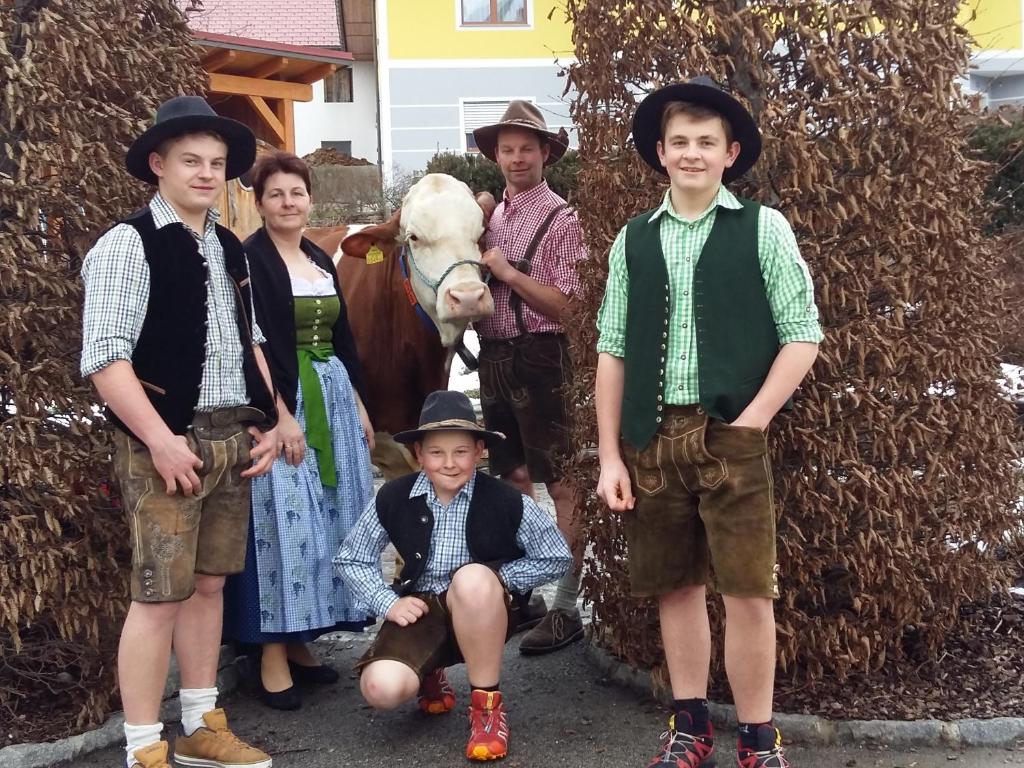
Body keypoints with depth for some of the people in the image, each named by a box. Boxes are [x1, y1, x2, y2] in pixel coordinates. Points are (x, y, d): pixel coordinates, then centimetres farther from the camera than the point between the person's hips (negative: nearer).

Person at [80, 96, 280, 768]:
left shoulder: (230, 249, 15)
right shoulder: (129, 244, -9)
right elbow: (105, 358, -16)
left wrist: (267, 423, 11)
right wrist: (160, 440, -20)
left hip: (233, 439, 7)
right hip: (167, 441, -7)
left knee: (209, 584, 15)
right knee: (160, 594, -3)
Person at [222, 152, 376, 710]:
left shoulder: (322, 260, 14)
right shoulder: (250, 260, -8)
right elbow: (253, 345, -15)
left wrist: (360, 406, 15)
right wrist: (281, 416, -20)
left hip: (334, 398, 8)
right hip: (281, 401, -8)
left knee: (327, 519, 9)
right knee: (283, 521, -7)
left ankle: (299, 640, 19)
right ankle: (273, 657, 0)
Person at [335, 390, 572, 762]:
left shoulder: (507, 502, -14)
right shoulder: (393, 499, -7)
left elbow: (557, 558, -4)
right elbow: (351, 559, 6)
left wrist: (494, 582, -13)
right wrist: (389, 602, -9)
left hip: (485, 615, -2)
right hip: (422, 610, 2)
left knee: (472, 578, -37)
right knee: (381, 689, -24)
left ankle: (487, 704, -17)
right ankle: (430, 675, 17)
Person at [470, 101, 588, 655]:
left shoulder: (560, 219, -6)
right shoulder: (493, 216, 13)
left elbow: (563, 303, -12)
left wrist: (508, 273, -17)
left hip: (540, 356, -7)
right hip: (494, 355, 7)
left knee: (560, 485, -2)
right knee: (512, 478, 15)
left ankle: (566, 608, 4)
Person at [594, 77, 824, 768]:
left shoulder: (763, 229, 0)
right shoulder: (634, 241, 8)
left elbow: (803, 335, -2)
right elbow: (613, 351, 7)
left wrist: (750, 423, -9)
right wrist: (610, 455, 3)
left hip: (732, 435, -3)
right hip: (652, 439, 3)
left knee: (748, 590, -1)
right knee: (676, 585, 11)